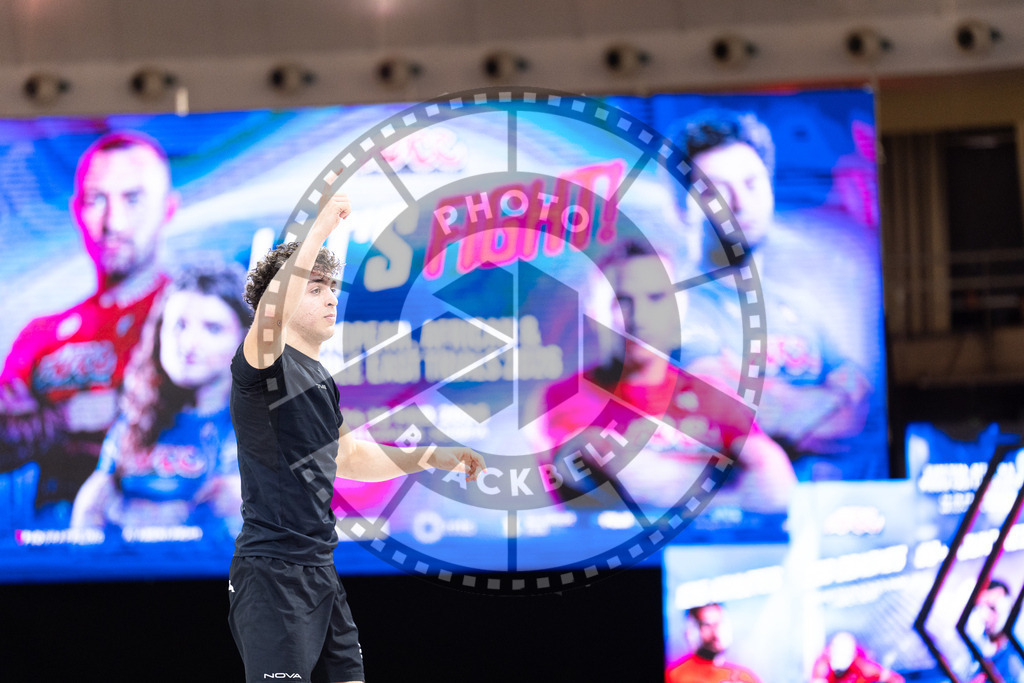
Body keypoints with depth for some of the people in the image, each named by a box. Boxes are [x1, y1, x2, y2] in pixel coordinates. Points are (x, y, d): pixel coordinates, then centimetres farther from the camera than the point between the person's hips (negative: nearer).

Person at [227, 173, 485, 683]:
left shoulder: (321, 381, 17)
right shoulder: (264, 363, -10)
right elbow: (269, 313, -33)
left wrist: (432, 458, 27)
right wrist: (320, 228, -35)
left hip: (320, 571, 9)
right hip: (271, 570, -9)